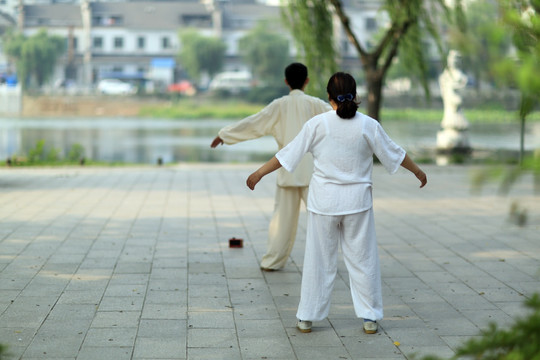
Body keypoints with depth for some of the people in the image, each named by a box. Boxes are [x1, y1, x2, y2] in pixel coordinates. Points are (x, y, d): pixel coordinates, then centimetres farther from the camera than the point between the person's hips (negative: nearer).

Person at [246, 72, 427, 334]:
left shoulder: (317, 124, -8)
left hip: (324, 201, 0)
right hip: (357, 201, 0)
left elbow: (288, 154, -4)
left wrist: (259, 173, 8)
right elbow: (394, 154, 7)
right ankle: (369, 318, 12)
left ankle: (307, 318, 15)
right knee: (362, 259, 8)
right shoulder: (368, 125, -5)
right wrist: (417, 170, 24)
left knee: (319, 260, 7)